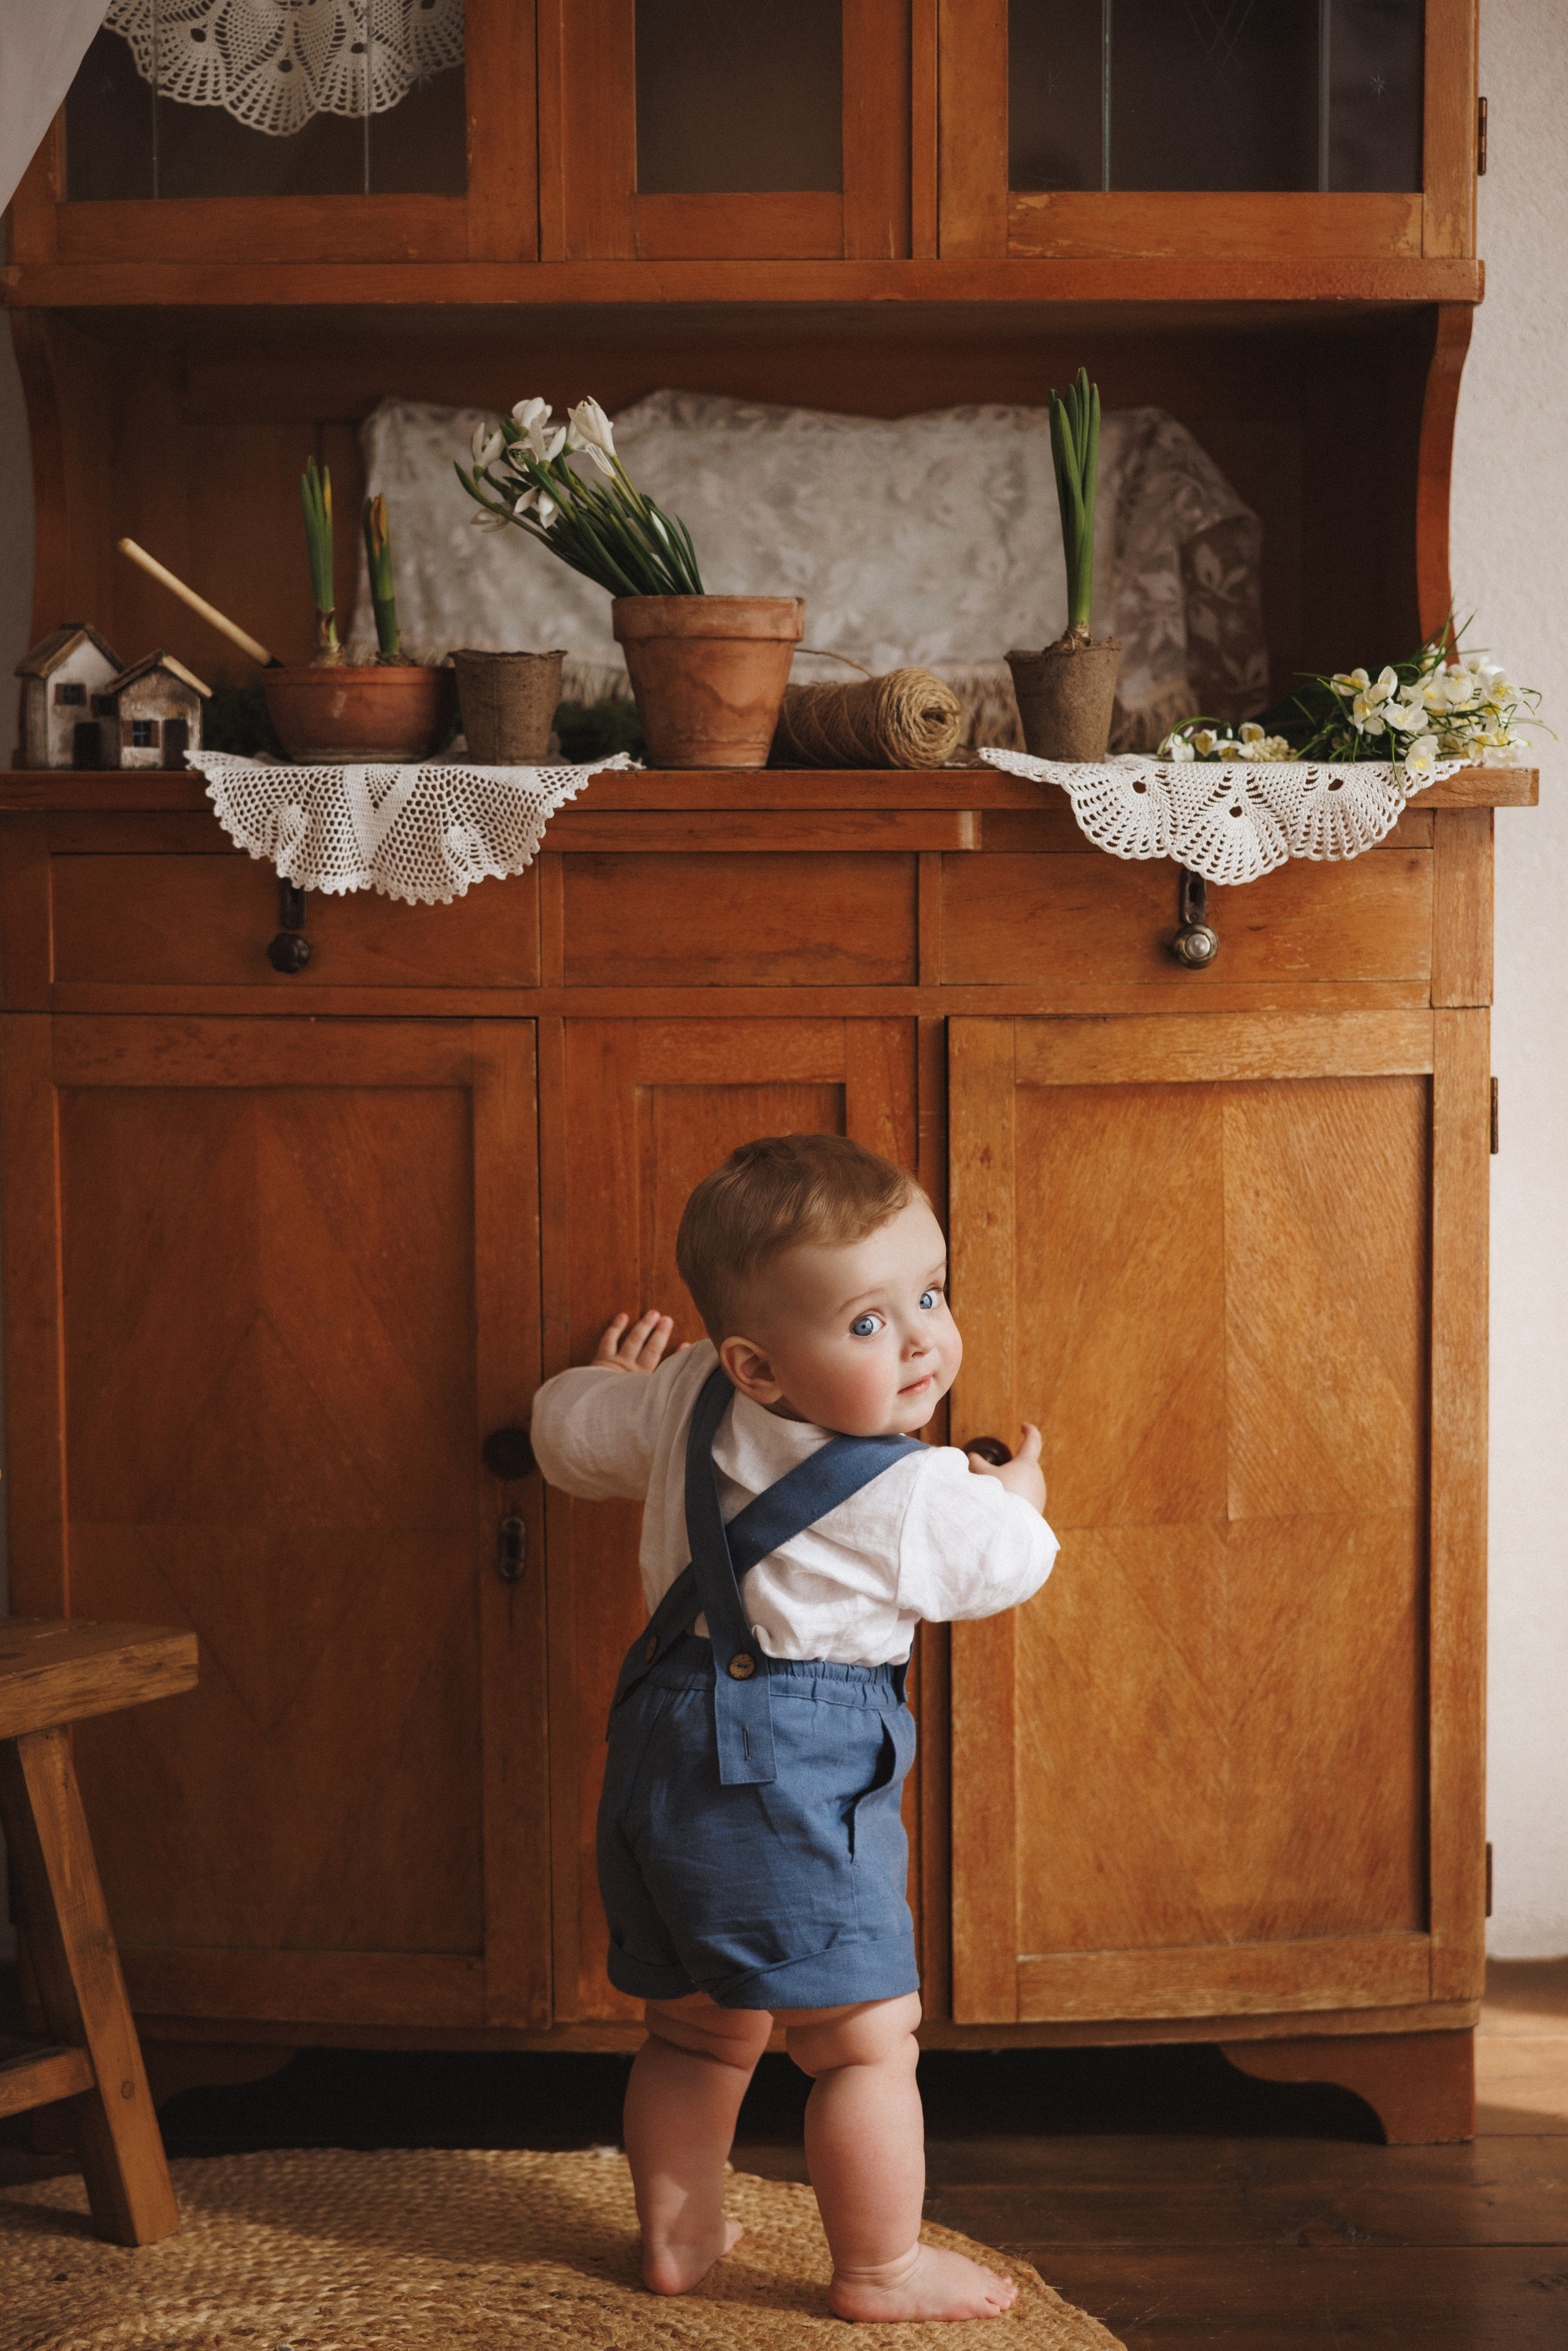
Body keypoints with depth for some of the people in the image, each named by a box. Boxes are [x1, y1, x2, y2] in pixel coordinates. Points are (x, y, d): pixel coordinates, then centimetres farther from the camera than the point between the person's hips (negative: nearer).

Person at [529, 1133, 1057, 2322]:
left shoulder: (684, 1402, 3)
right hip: (794, 1778, -8)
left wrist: (617, 1381, 41)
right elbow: (1008, 1565, 5)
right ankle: (881, 2269, 12)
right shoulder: (921, 1496, -14)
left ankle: (677, 2232, 34)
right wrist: (1020, 1497, 27)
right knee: (868, 2039, 4)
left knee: (696, 2029, 23)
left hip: (663, 1754, 8)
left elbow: (567, 1430, 19)